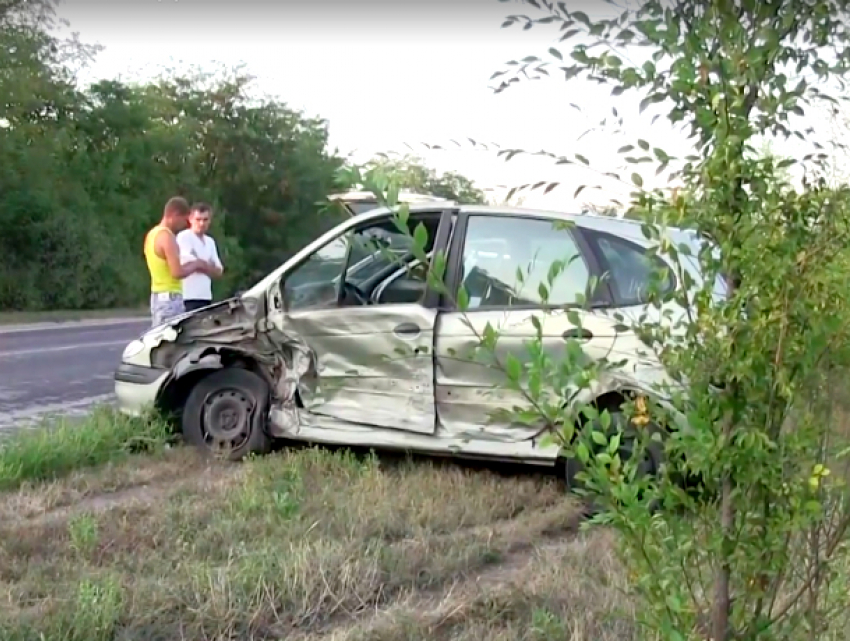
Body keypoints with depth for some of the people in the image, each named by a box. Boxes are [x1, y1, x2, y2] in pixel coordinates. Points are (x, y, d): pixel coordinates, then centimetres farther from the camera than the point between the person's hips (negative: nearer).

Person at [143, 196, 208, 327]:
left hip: (157, 296, 10)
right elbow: (177, 272, -21)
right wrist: (195, 265, -5)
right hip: (170, 297, -10)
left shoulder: (152, 235, 14)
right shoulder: (167, 236, -15)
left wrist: (189, 265, 15)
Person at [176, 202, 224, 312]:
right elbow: (188, 264, -17)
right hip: (190, 297, -8)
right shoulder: (184, 237, -6)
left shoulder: (210, 241, 18)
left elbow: (218, 271, 13)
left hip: (206, 297, 8)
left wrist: (202, 265, -7)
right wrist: (208, 266, -1)